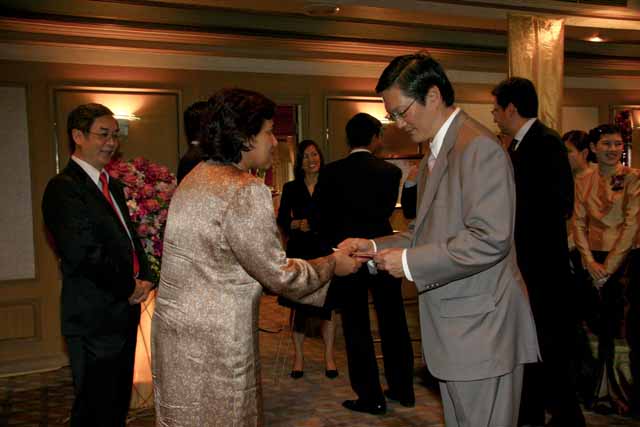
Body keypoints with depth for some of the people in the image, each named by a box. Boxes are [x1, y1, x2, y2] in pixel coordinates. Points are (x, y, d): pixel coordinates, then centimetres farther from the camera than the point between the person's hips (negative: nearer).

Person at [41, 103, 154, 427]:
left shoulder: (113, 186, 14)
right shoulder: (63, 188, -14)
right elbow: (83, 253, -22)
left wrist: (143, 279, 0)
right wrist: (129, 289, -11)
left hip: (124, 312, 8)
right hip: (94, 319, -8)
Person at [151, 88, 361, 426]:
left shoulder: (197, 177, 8)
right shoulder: (245, 191, -20)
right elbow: (279, 276, -15)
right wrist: (333, 264, 0)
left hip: (174, 328, 9)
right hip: (211, 345, -9)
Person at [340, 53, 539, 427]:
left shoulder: (479, 147, -16)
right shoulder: (435, 154, 15)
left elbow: (490, 239, -24)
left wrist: (410, 262, -18)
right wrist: (375, 247, 5)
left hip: (482, 329, -9)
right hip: (454, 328, 9)